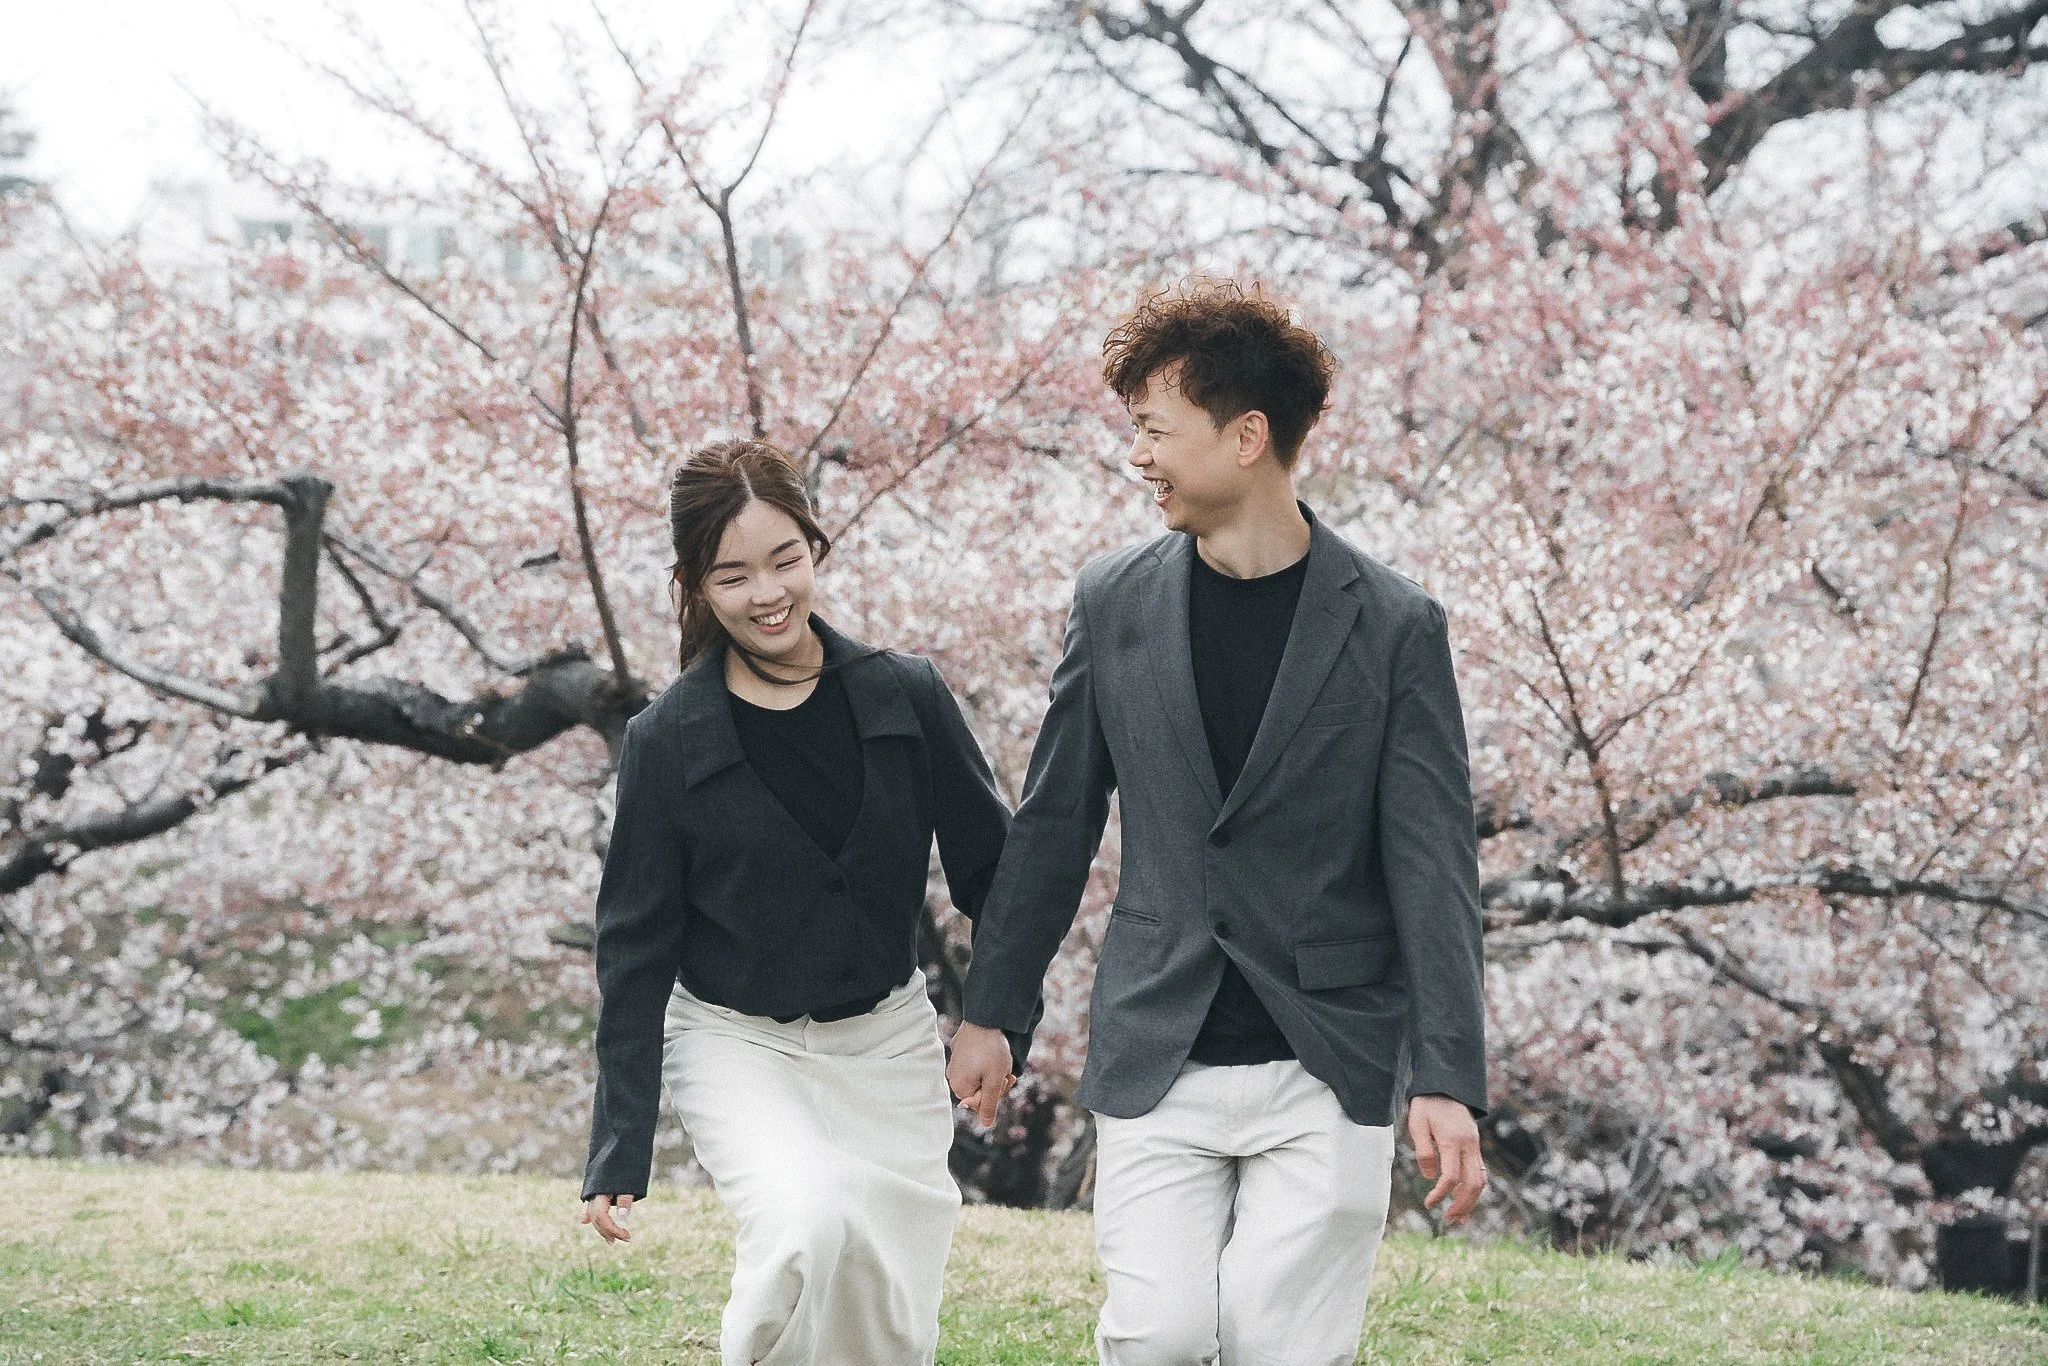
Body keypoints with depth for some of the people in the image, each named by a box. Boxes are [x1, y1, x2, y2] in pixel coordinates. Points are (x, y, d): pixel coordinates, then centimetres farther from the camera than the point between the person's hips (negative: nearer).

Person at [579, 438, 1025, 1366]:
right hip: (736, 1045, -3)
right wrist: (618, 1154, -8)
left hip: (888, 1044, 3)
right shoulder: (667, 741, -9)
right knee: (810, 1228, -30)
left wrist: (1009, 1026, -3)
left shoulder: (905, 698, -5)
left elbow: (991, 870, 5)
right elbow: (635, 950, -4)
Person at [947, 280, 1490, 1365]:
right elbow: (1054, 822, 14)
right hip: (1155, 1061, 2)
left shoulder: (1393, 626, -4)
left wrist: (1446, 1081, -12)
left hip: (1328, 1071, -2)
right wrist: (990, 1011, 15)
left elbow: (1432, 865, -6)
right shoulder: (1113, 602, 5)